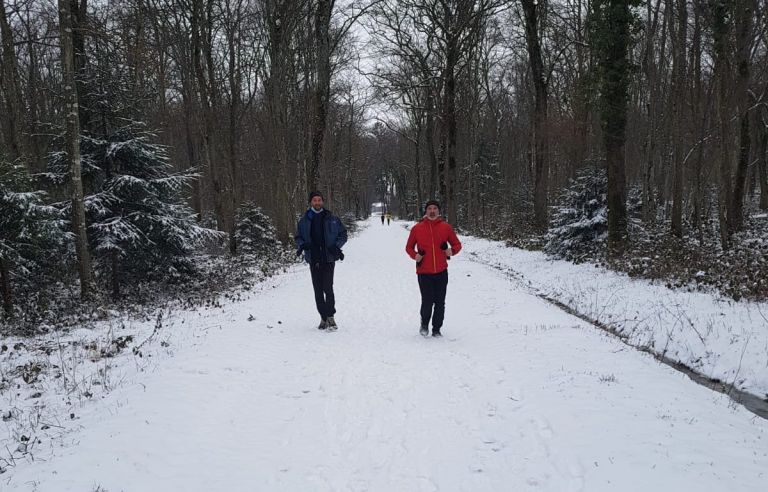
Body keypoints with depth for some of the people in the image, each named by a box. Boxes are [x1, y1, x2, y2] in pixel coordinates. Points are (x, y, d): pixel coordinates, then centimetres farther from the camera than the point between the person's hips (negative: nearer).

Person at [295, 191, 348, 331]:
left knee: (328, 288, -12)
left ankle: (330, 317, -6)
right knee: (318, 290, 6)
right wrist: (302, 245, -8)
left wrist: (336, 246, -9)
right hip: (313, 259, 3)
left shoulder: (332, 219, 3)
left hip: (328, 258, -3)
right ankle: (323, 317, 15)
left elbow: (343, 234, 8)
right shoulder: (304, 220, 8)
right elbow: (298, 237, 14)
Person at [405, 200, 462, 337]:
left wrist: (452, 251, -11)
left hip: (441, 271, 2)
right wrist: (415, 255, -9)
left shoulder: (446, 227, 3)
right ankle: (424, 323, 22)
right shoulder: (417, 228, 1)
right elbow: (409, 247, 11)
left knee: (440, 303, 5)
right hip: (424, 272, -1)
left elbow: (457, 244, 11)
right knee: (427, 302, -6)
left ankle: (437, 329, 20)